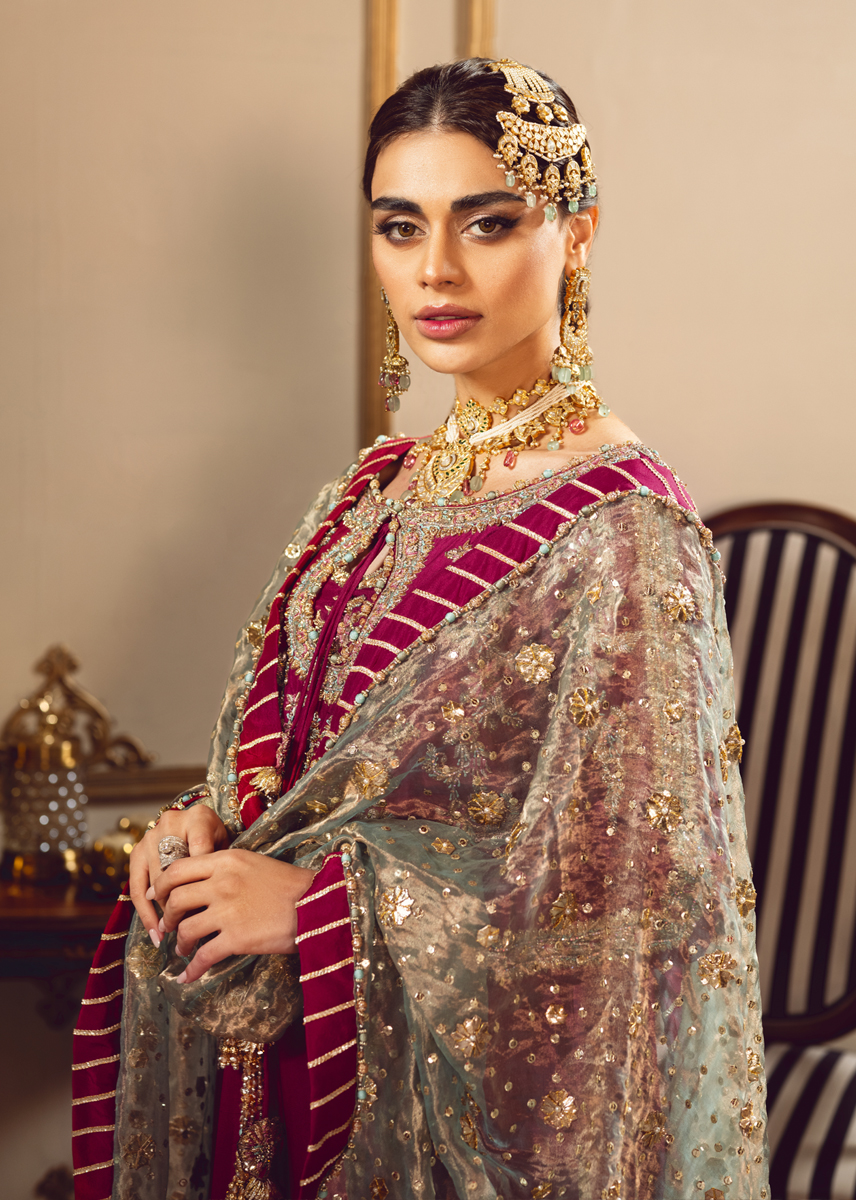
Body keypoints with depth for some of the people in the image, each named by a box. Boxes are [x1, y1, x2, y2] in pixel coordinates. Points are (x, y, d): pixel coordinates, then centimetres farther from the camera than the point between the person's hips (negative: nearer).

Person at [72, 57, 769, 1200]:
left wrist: (313, 903, -18)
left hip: (461, 1098, -6)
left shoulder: (622, 535, -19)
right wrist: (213, 825, -7)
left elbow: (630, 893, -21)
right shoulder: (378, 489, 3)